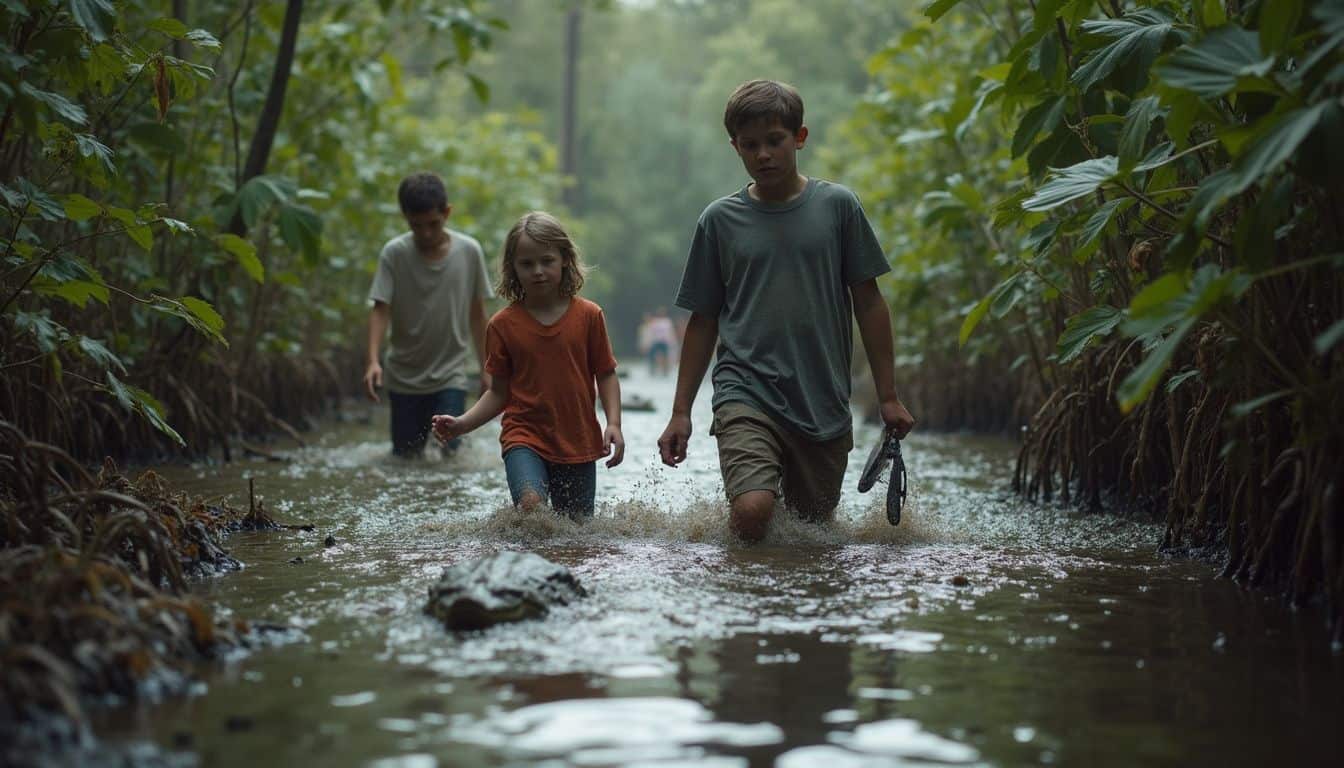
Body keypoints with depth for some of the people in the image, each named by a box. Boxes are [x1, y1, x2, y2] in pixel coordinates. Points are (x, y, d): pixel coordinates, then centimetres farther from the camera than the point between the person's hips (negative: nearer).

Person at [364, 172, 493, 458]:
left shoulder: (469, 251, -5)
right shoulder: (394, 253, -9)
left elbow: (476, 313, 3)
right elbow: (380, 309, -12)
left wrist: (485, 369, 6)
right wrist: (373, 359, -27)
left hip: (450, 374, 0)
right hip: (404, 377, 0)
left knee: (449, 453, -13)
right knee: (406, 455, 7)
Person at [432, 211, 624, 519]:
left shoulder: (588, 315, 0)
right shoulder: (503, 324, -1)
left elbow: (606, 375, 6)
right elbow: (499, 392, 5)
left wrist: (613, 423, -8)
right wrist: (461, 424, -8)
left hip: (578, 443, 2)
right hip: (524, 436, -1)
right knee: (531, 506, -27)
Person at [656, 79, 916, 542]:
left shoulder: (837, 206, 4)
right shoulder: (719, 220, 5)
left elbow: (868, 302, 7)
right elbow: (703, 320, 9)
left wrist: (889, 397, 5)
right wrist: (680, 413, 7)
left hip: (824, 406, 2)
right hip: (746, 394, -1)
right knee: (752, 514, -23)